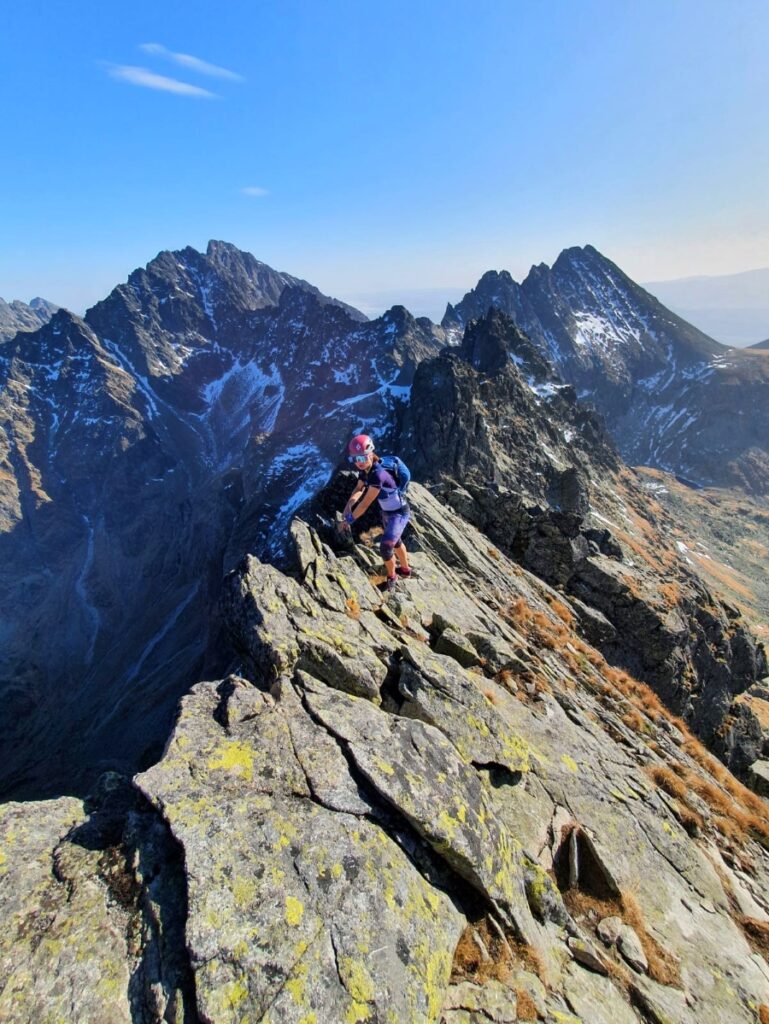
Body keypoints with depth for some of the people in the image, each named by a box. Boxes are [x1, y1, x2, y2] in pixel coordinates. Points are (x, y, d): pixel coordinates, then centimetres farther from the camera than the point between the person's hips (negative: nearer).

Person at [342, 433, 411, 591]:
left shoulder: (378, 474, -36)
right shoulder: (365, 469, -11)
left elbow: (366, 503, -32)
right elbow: (359, 489, 4)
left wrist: (349, 520, -22)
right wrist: (349, 504, -14)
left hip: (399, 513, -9)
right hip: (386, 512, 9)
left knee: (385, 547, -13)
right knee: (395, 541, 26)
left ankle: (391, 576, 16)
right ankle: (405, 569, 50)